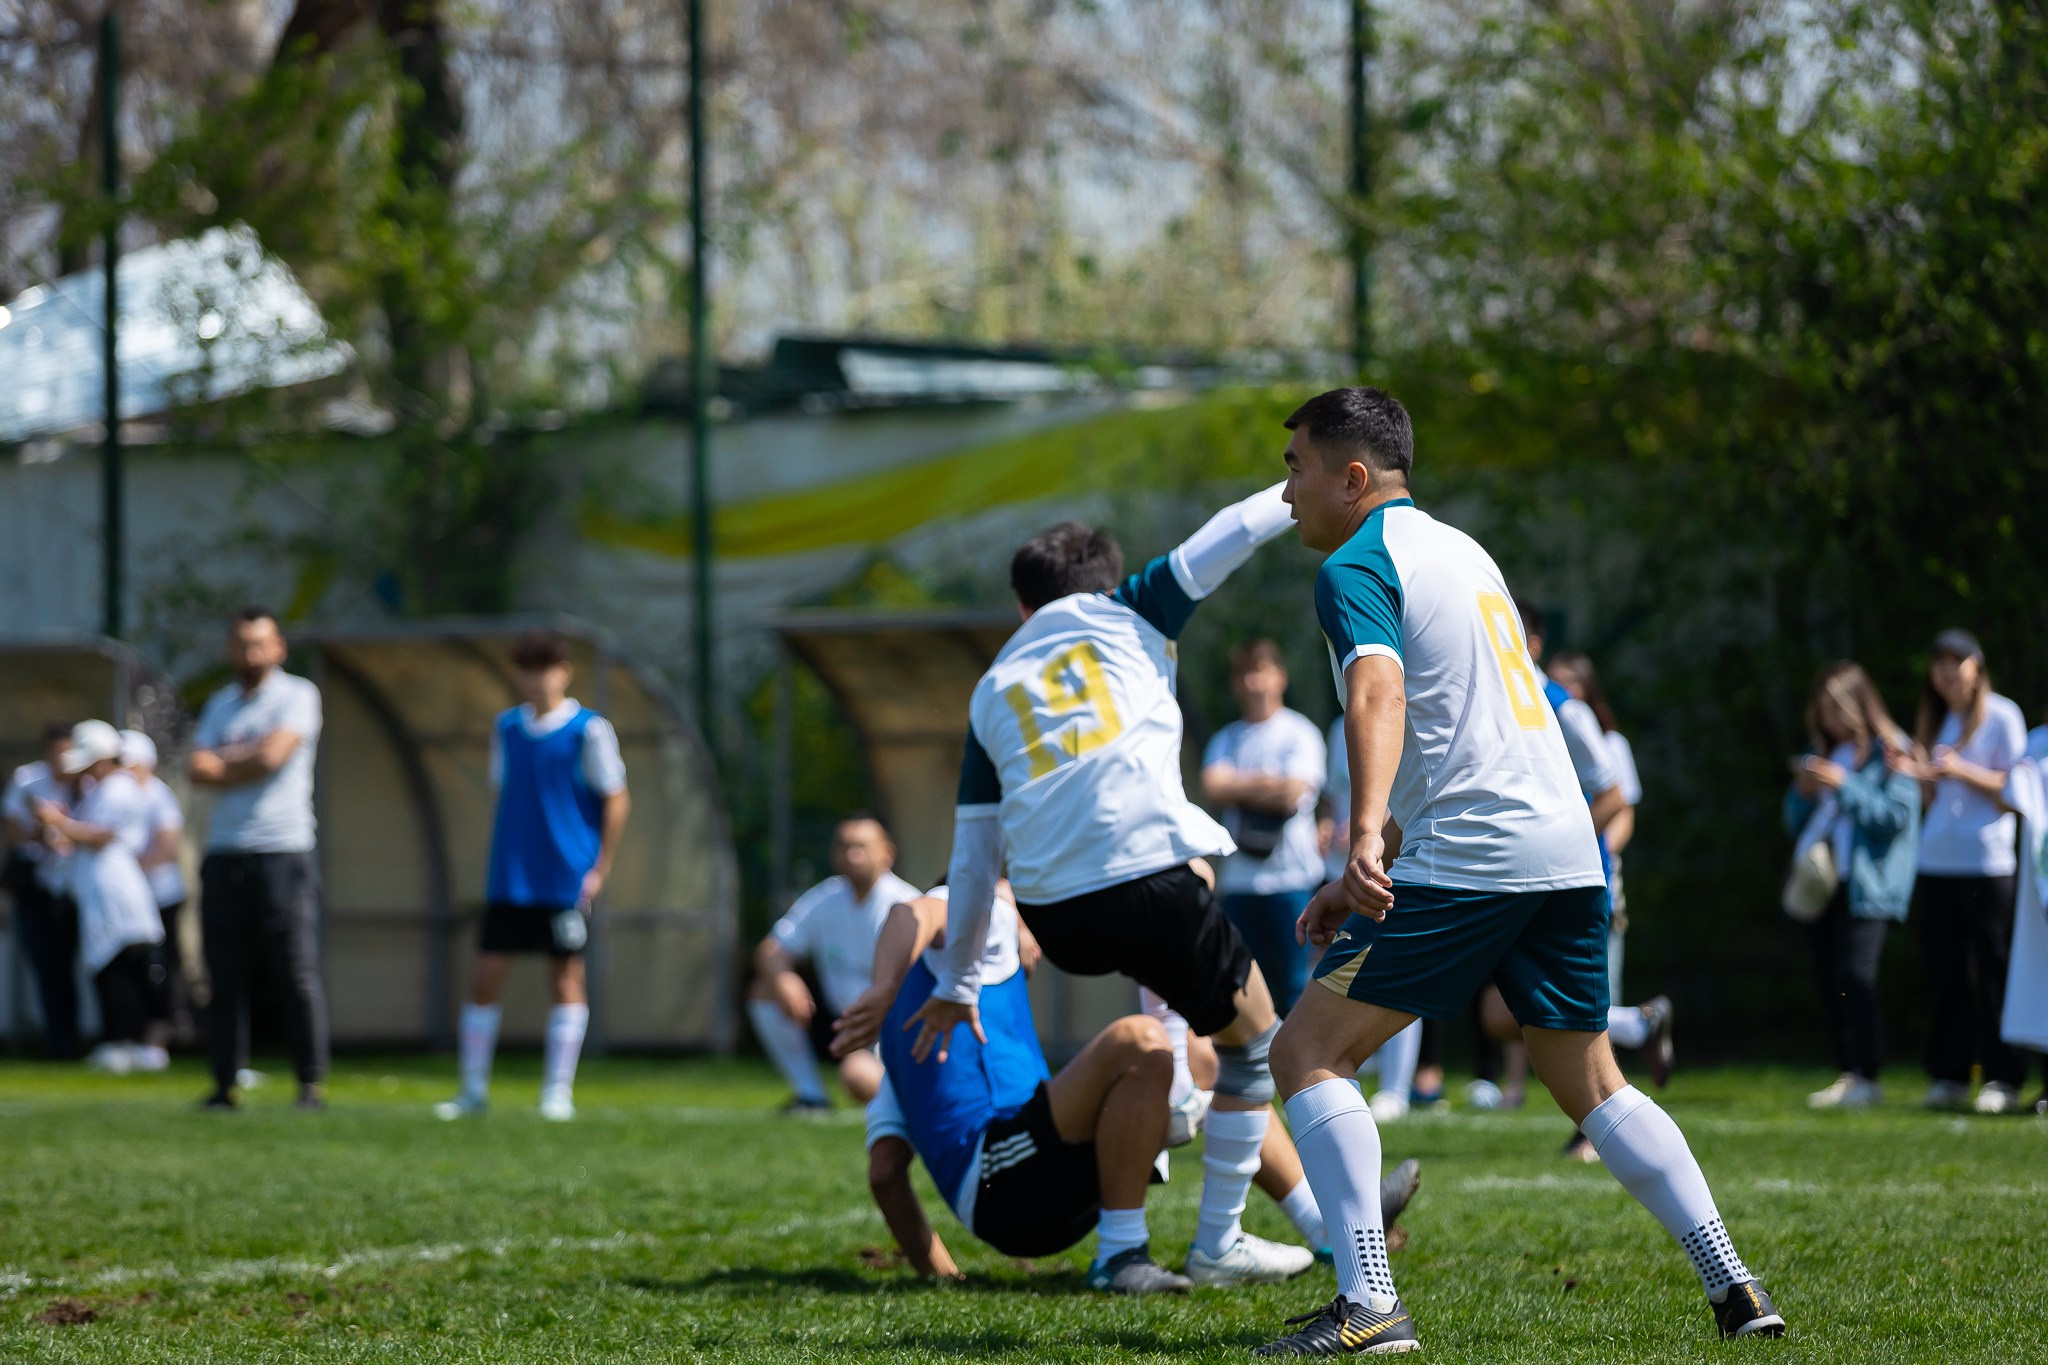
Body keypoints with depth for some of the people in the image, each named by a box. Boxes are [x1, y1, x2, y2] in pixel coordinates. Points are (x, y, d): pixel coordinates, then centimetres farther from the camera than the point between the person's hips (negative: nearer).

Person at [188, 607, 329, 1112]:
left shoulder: (298, 696, 0)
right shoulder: (219, 704, 18)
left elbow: (272, 754, -13)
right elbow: (199, 769, 5)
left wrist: (225, 761, 2)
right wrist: (249, 762, -7)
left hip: (282, 851, -5)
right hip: (224, 855, 5)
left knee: (296, 973, -8)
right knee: (224, 974, 3)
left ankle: (311, 1083, -6)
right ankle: (224, 1084, 6)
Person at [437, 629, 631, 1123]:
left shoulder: (588, 730, -5)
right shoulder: (506, 727, 10)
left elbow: (616, 799, -3)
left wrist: (601, 869, -8)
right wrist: (497, 859, 14)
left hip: (567, 881, -4)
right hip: (509, 880, 4)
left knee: (565, 980, 1)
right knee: (485, 977, 1)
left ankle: (559, 1092, 7)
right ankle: (473, 1089, 9)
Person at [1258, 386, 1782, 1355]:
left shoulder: (1356, 568, -4)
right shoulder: (1459, 550, 24)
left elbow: (1378, 692, -25)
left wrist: (1365, 838, -40)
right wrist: (1367, 874, 29)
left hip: (1467, 861, -9)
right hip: (1568, 849, 9)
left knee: (1308, 1052, -4)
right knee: (1591, 1086, 18)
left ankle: (1368, 1304, -16)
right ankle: (1733, 1286, 10)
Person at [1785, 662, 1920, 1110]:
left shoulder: (1890, 753, -1)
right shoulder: (1821, 752, 21)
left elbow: (1897, 815, -10)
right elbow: (1795, 823, 24)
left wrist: (1844, 787, -16)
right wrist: (1803, 792, 2)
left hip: (1865, 885, -7)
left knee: (1855, 976, -17)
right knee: (1828, 983, 4)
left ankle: (1865, 1077, -18)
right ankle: (1847, 1073, 9)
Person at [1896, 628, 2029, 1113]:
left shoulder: (2001, 716, -2)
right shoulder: (1934, 721, 16)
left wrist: (1960, 770, -17)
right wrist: (1916, 773, -2)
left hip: (1987, 862, -6)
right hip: (1936, 863, 6)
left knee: (1991, 973, -6)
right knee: (1943, 974, 5)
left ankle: (2003, 1079, -3)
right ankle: (1949, 1077, 11)